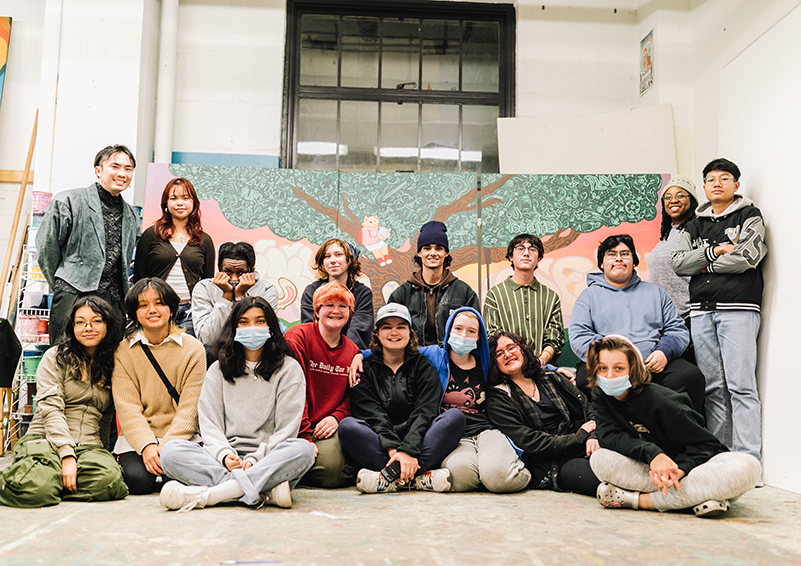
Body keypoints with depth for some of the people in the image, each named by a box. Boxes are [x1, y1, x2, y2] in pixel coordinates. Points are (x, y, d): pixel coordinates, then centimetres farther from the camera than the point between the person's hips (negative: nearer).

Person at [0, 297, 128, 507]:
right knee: (36, 488, -36)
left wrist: (102, 455, 9)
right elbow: (51, 409, -7)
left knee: (108, 478, -34)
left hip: (89, 446, 2)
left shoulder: (112, 365, 16)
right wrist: (67, 455, -19)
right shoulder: (55, 357, 5)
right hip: (46, 440, -2)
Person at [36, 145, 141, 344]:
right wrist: (61, 285, 8)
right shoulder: (69, 201, -1)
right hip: (75, 295, -5)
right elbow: (46, 247, 2)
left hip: (114, 300, 5)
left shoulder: (132, 216, 17)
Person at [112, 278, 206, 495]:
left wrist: (165, 447, -18)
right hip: (138, 437, 1)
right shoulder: (123, 352, 4)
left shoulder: (193, 349, 1)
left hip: (181, 436, 0)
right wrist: (147, 445, -21)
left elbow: (189, 408, -5)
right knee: (137, 479, -26)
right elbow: (127, 407, -5)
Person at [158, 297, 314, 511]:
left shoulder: (289, 369, 9)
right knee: (171, 451, -24)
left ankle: (205, 494, -38)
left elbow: (287, 428, 0)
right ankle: (263, 491, -35)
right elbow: (209, 423, 7)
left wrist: (254, 460, -14)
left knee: (302, 449, -34)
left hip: (269, 460, -2)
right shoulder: (218, 370, 16)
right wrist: (224, 455, -13)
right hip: (225, 460, 2)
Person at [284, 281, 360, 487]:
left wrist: (337, 417, -8)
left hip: (329, 426, 4)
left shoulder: (352, 351, 12)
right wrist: (303, 437, -18)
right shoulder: (298, 336, -5)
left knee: (332, 471, -24)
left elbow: (353, 396, 15)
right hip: (297, 426, -4)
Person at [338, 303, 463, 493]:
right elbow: (373, 416, -6)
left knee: (455, 416, -23)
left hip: (417, 442, 1)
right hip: (380, 445, -1)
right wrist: (393, 450, -24)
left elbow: (425, 413, -5)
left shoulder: (423, 367, 11)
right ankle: (419, 476, -35)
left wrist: (409, 450, -23)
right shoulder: (366, 369, 9)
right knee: (347, 425, -27)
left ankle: (390, 475, -36)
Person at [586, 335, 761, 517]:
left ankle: (638, 500, -33)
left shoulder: (658, 401, -19)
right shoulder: (601, 398, -3)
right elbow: (609, 436, -19)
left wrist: (679, 471, -38)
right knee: (599, 459, -25)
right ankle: (698, 496, -29)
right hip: (652, 469, 3)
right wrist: (652, 454, -37)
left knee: (747, 467, -34)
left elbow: (705, 444, -17)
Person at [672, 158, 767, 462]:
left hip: (738, 307, -4)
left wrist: (703, 264, 2)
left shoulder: (750, 215, 8)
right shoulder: (696, 224, 21)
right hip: (701, 310, 4)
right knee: (713, 388, 4)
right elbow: (678, 262, 7)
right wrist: (715, 251, -5)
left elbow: (745, 258, -8)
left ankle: (748, 459, -7)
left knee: (741, 386, -9)